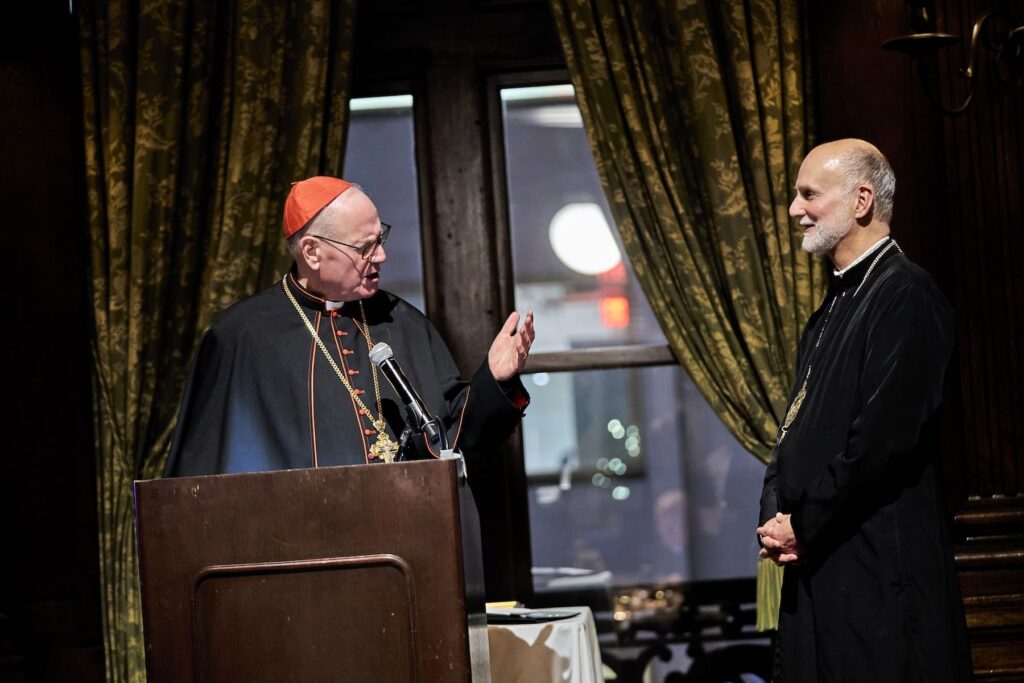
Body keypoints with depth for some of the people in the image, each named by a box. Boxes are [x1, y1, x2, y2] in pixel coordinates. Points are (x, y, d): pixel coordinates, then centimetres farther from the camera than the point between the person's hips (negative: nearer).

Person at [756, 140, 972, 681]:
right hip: (815, 565, 9)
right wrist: (775, 518, 2)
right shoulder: (836, 304, 17)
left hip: (879, 570, -9)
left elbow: (884, 438, -19)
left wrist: (803, 527, -12)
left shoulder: (904, 296, -12)